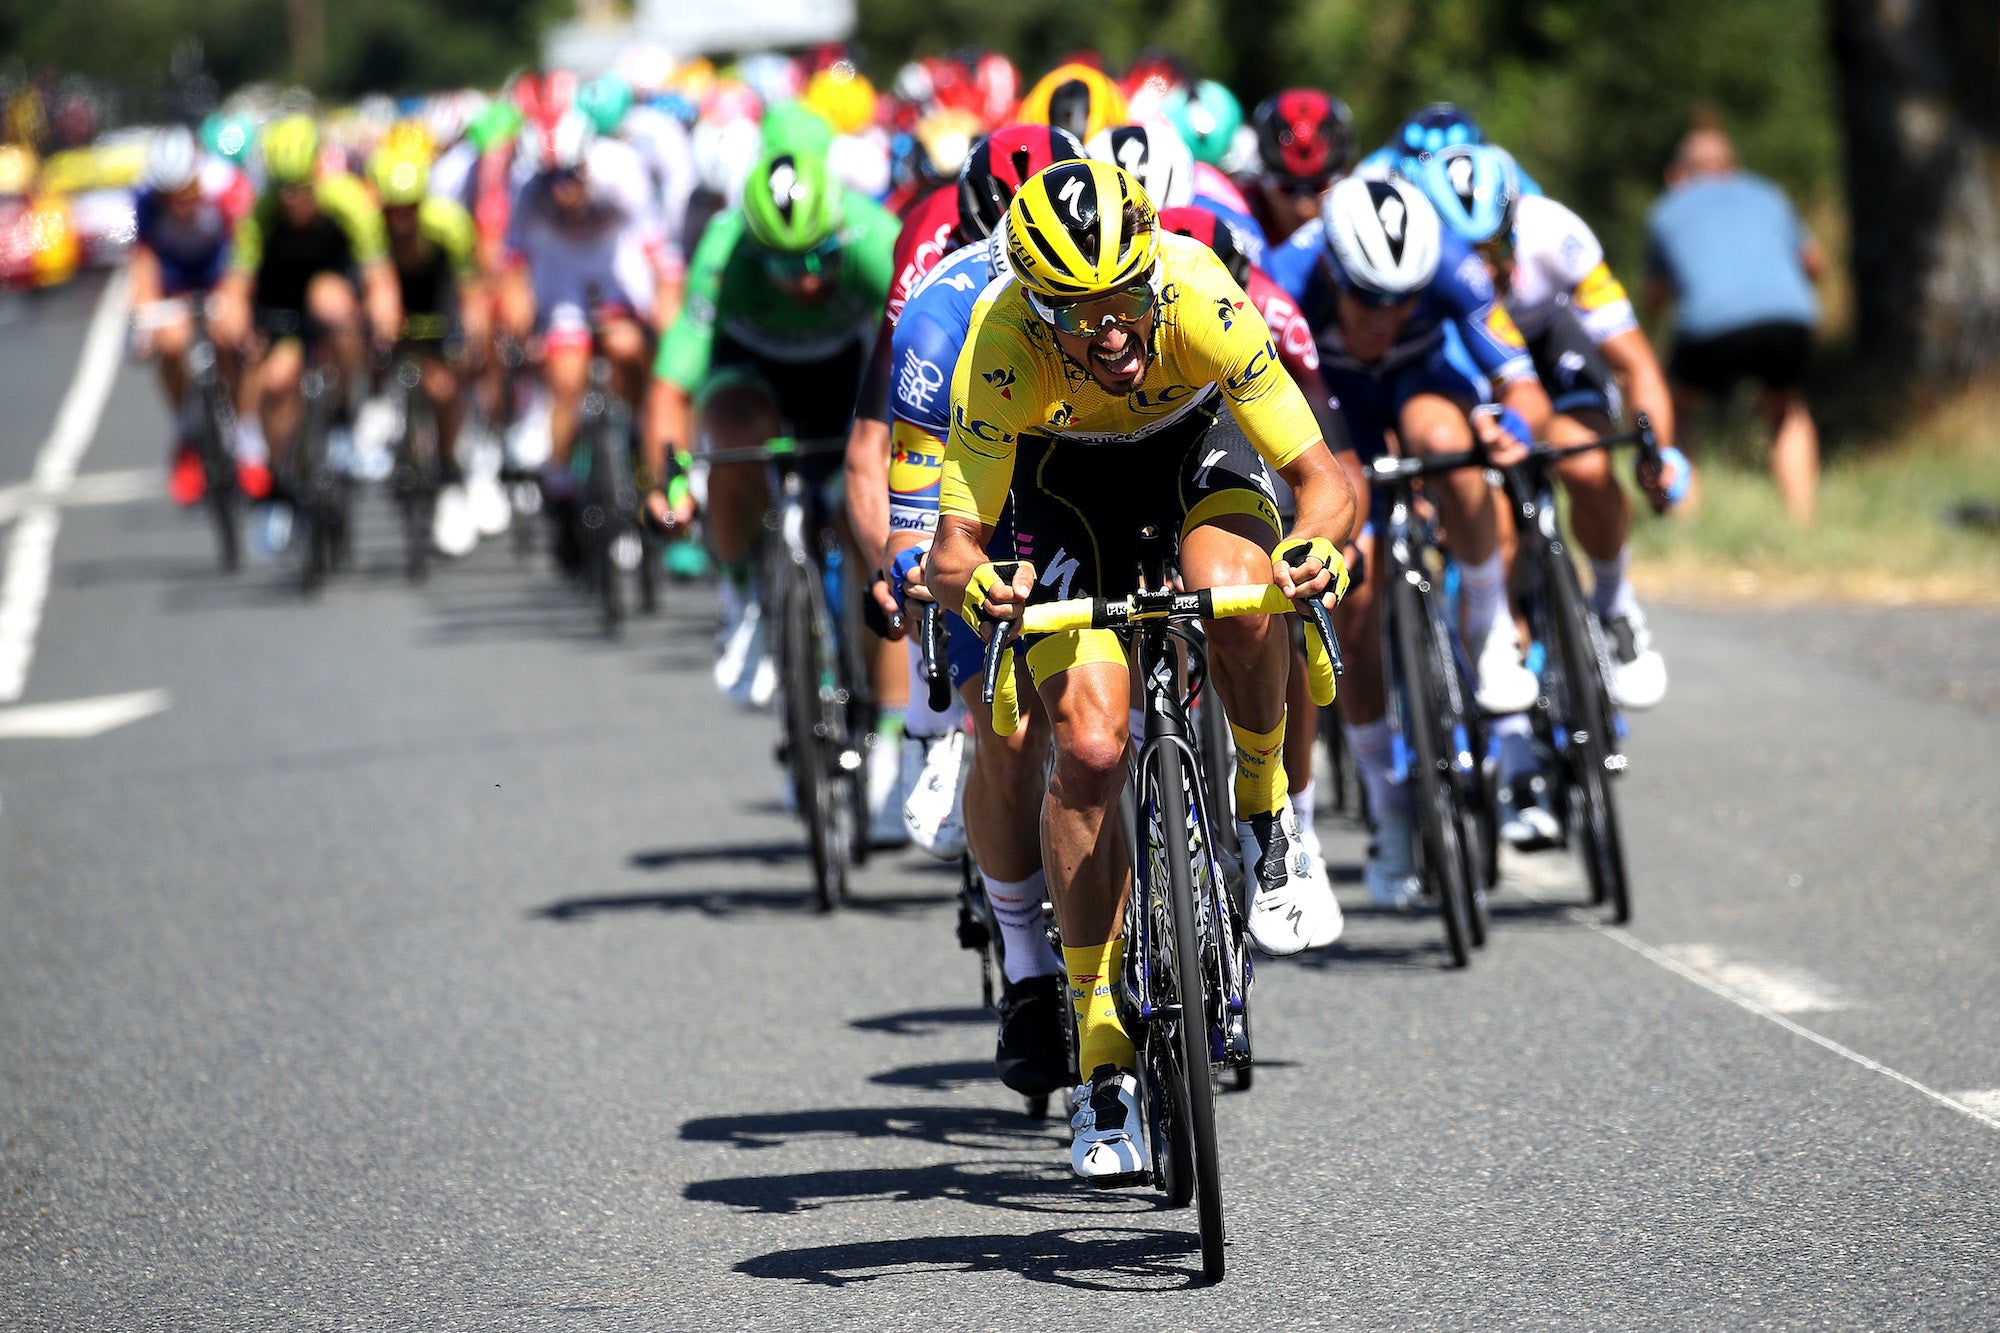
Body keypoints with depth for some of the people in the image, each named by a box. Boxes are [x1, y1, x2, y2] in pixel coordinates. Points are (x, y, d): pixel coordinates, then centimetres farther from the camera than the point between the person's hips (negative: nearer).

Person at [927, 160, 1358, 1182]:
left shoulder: (1200, 302, -36)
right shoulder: (1001, 349, -35)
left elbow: (1321, 475, -32)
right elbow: (954, 543, -32)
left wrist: (1319, 545, -54)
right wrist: (971, 584, -56)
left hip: (1197, 444, 0)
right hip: (1067, 475, 0)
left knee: (1236, 600, -35)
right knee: (1090, 749, -15)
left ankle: (1265, 820, -5)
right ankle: (1103, 1060, -3)